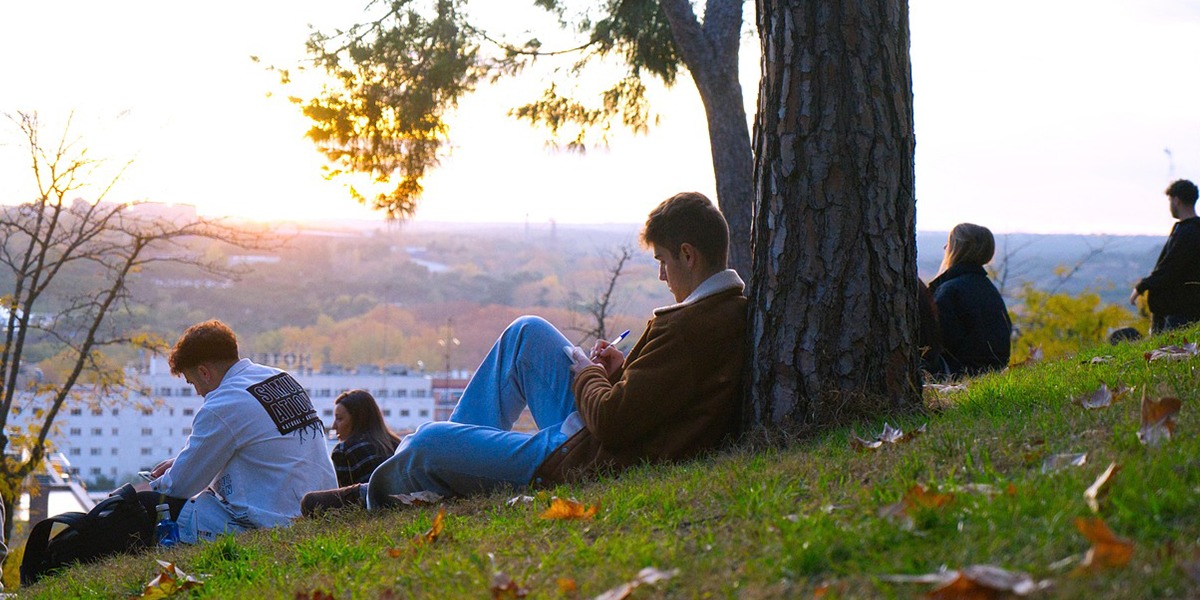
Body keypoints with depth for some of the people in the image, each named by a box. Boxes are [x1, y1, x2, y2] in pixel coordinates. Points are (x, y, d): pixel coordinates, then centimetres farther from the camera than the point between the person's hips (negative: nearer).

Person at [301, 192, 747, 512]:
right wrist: (624, 370, 1)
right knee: (528, 333, 20)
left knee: (428, 441, 2)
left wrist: (587, 374, -8)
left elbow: (613, 421, -29)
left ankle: (373, 494, 36)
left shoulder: (689, 327, -30)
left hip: (582, 462, -10)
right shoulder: (735, 307, 1)